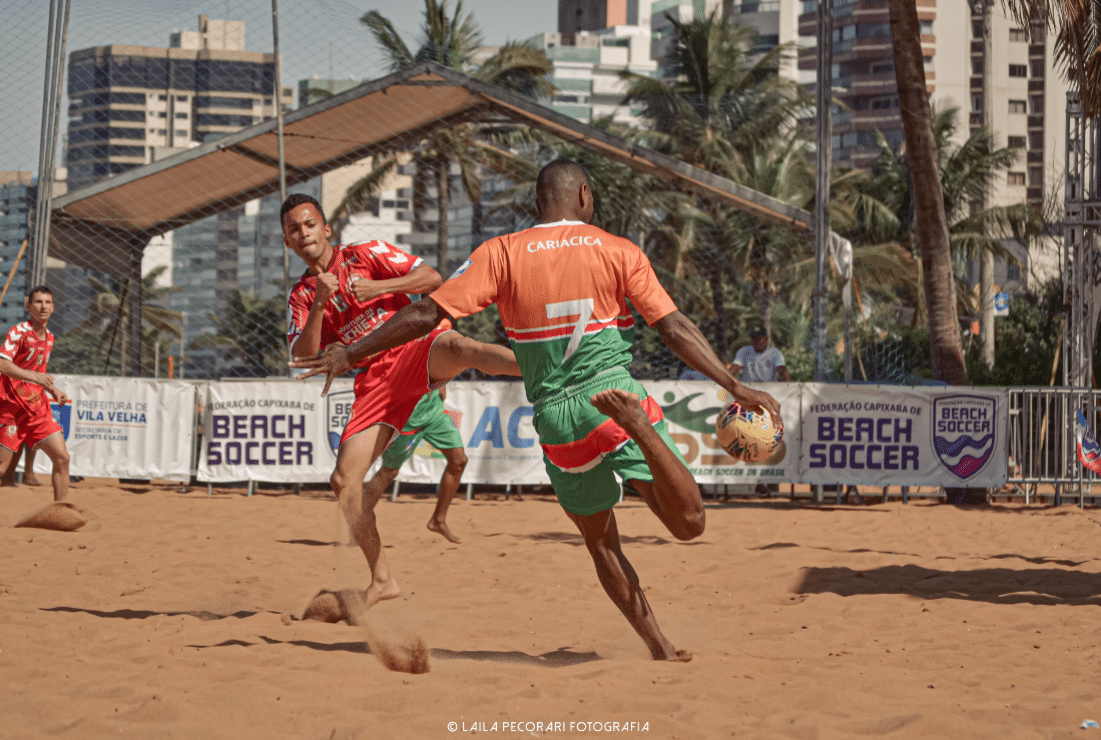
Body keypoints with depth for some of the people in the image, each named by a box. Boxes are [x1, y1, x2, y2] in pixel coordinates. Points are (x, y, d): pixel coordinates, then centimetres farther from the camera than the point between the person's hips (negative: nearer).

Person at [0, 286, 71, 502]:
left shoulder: (49, 338, 14)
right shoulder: (18, 332, -10)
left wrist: (54, 391, 11)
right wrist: (34, 376, -32)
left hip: (38, 409, 7)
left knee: (62, 458, -2)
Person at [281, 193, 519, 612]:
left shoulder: (366, 255, 8)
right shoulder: (300, 298, 16)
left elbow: (431, 279, -1)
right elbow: (303, 357, 0)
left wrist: (378, 287, -13)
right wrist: (319, 306, -13)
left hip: (417, 346, -4)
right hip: (375, 382, 4)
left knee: (458, 348, -40)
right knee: (344, 481, -6)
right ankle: (381, 580, 6)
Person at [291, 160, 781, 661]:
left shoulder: (501, 254, 3)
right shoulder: (619, 252, 4)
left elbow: (427, 314, -2)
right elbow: (675, 329, -2)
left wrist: (351, 355, 6)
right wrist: (735, 387, 1)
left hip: (556, 417, 2)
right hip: (614, 389, -2)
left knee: (602, 545, 19)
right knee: (688, 523, -7)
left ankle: (660, 649, 12)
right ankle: (638, 425, -31)